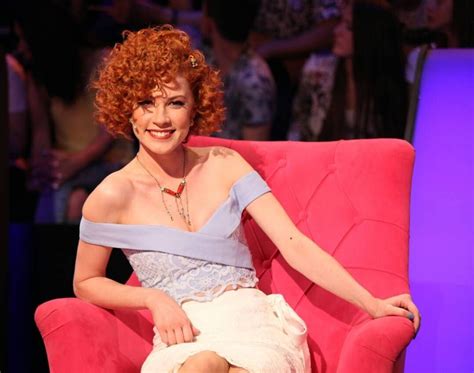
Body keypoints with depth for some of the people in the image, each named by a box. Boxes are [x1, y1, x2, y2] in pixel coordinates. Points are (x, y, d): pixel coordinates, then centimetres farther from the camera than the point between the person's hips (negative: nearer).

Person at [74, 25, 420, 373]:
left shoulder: (223, 165, 9)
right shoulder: (114, 195, 1)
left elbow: (295, 245, 3)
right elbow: (86, 283, 15)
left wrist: (372, 303, -6)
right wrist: (153, 298, -3)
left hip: (252, 321, 2)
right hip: (184, 341, -1)